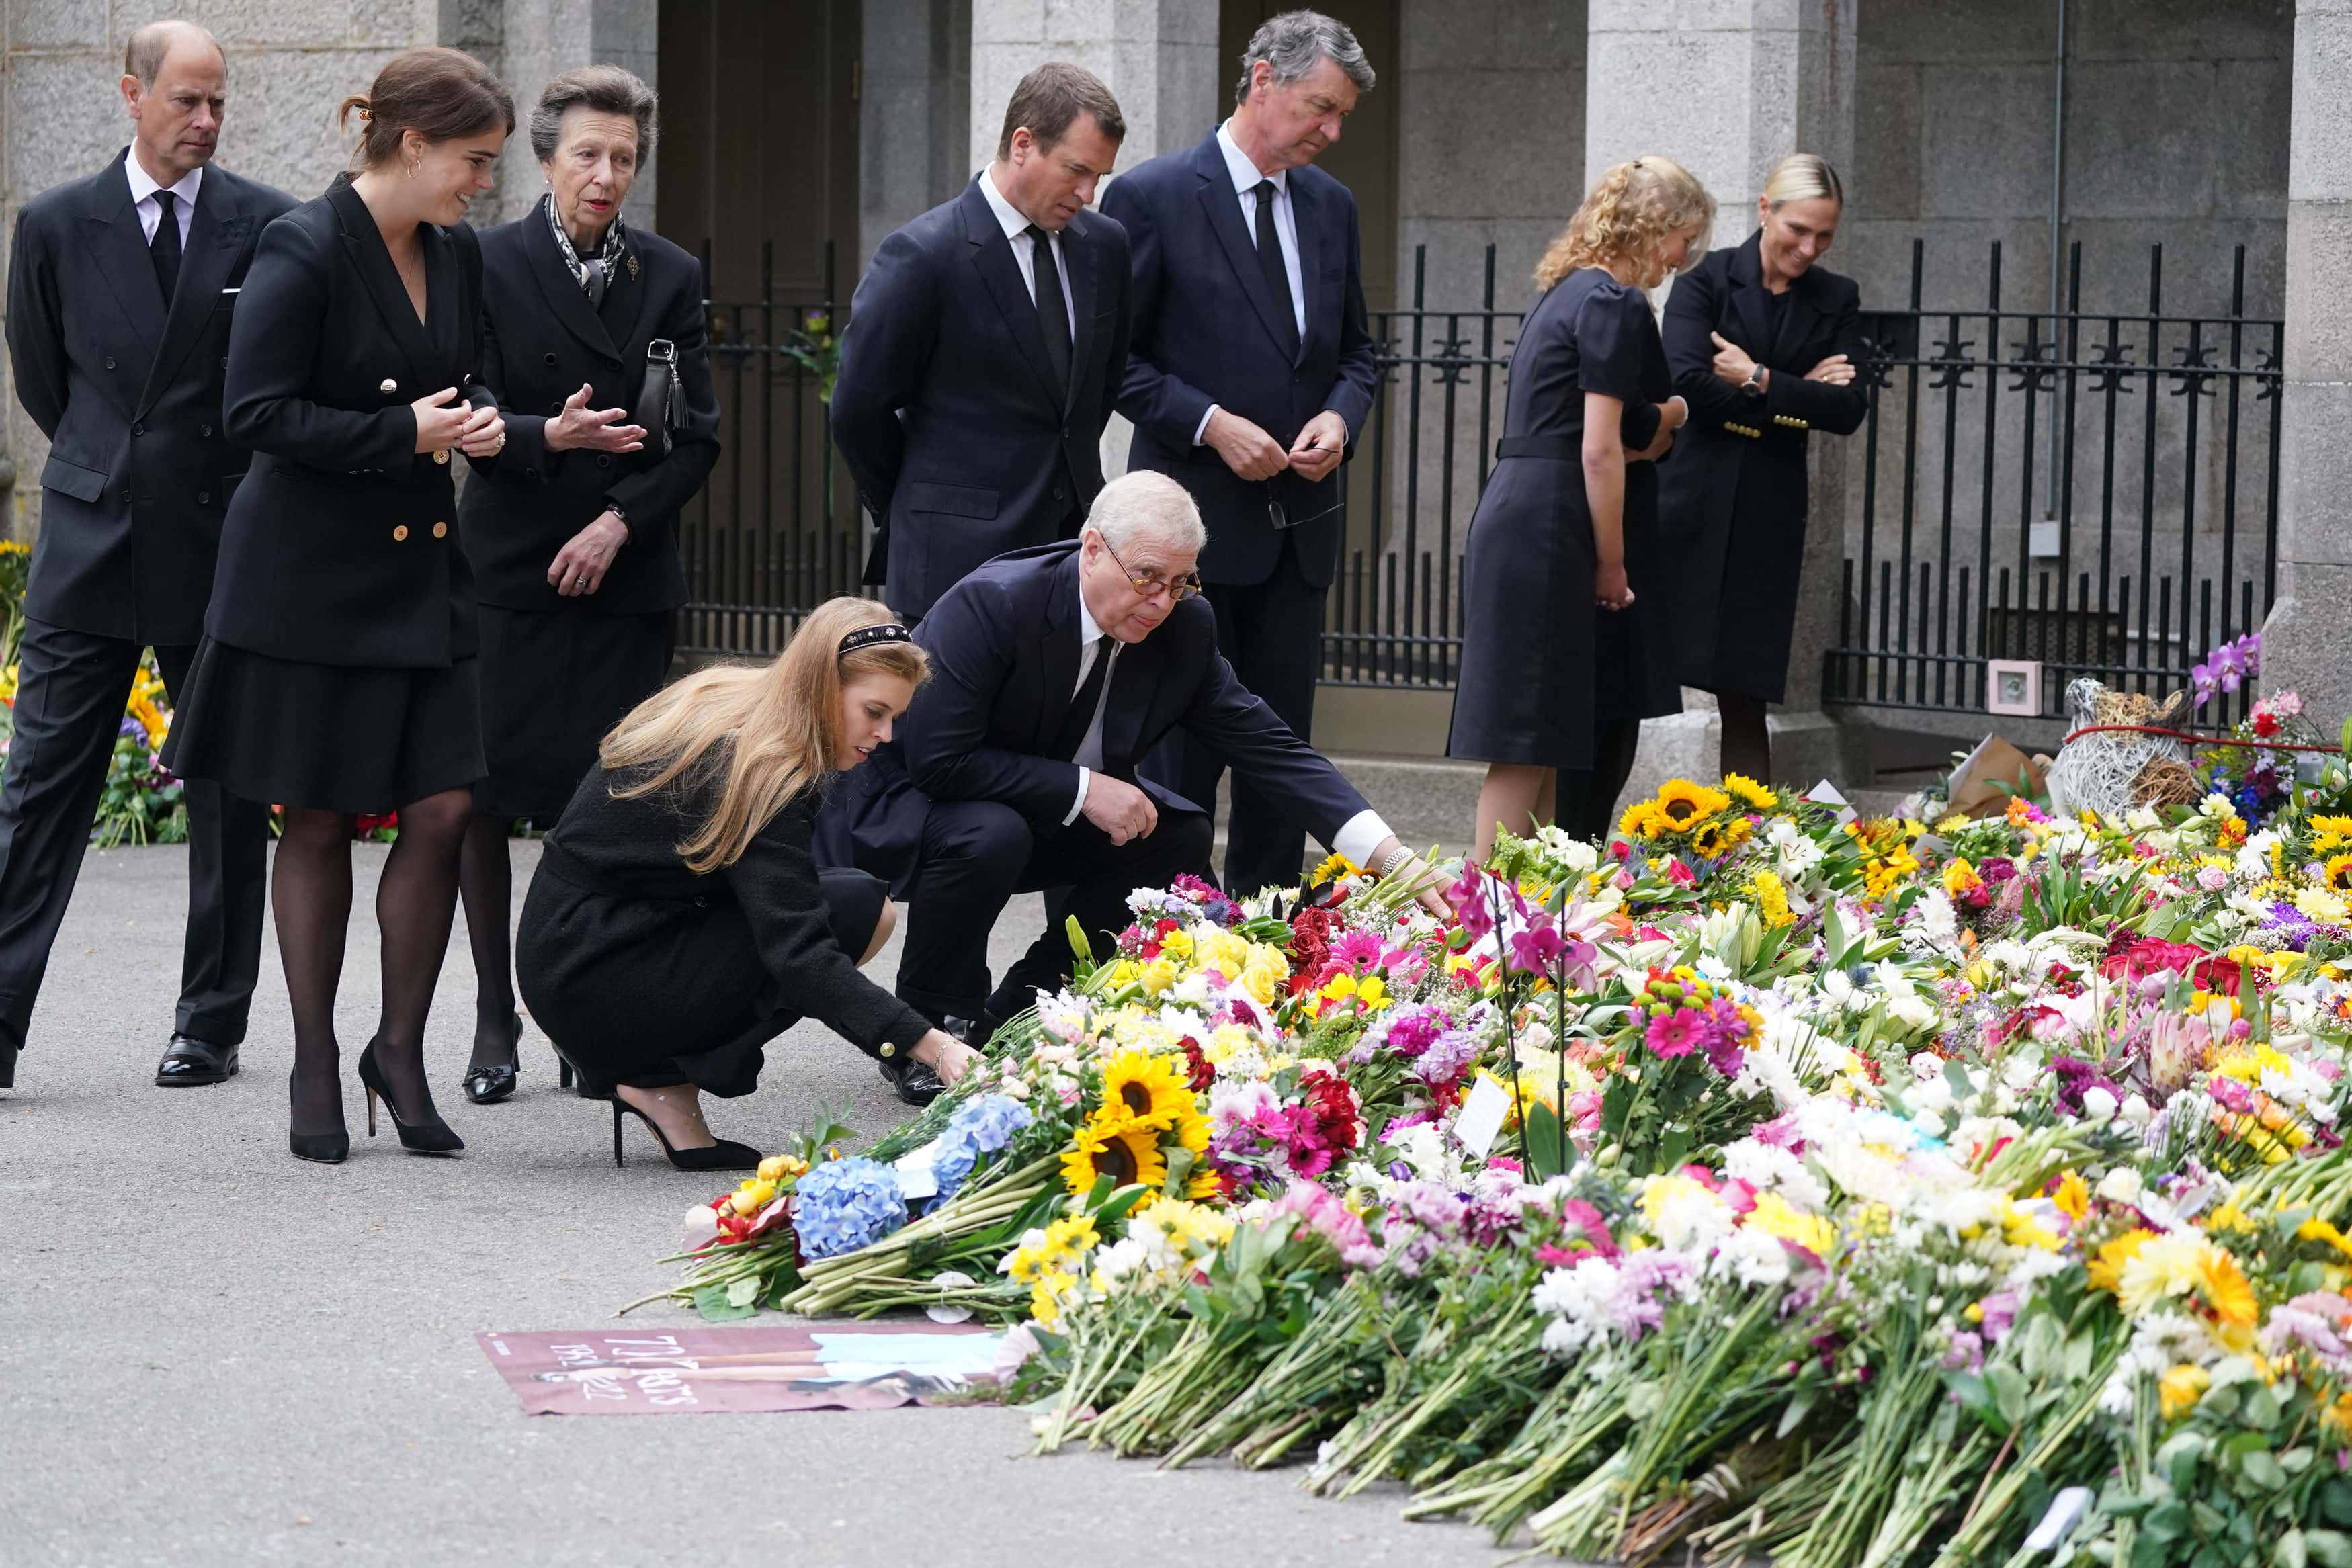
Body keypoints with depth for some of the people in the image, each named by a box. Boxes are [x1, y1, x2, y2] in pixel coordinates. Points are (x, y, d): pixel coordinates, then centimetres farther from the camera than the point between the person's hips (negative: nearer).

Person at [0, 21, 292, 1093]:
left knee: (230, 794, 5)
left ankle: (212, 1026, 14)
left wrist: (203, 472, 8)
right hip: (90, 549, 0)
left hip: (221, 548, 0)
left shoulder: (268, 228, -1)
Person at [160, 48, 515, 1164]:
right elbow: (258, 412, -16)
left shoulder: (455, 257, 8)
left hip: (422, 569, 6)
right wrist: (402, 434, -19)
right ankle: (316, 1069, 15)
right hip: (311, 576, -6)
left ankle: (399, 1050, 12)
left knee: (442, 809, -3)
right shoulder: (303, 252, -13)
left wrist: (478, 422, -1)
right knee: (319, 823, 3)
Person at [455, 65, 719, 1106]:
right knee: (485, 796, -2)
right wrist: (551, 437, -24)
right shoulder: (489, 268, 0)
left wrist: (620, 520, -8)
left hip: (625, 576, 1)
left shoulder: (670, 278, 8)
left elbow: (697, 436, 5)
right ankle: (495, 1018, 8)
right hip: (508, 570, -1)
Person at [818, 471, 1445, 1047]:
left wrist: (1391, 857, -19)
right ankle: (927, 1026, -13)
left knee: (1181, 835, -9)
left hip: (1035, 819, 7)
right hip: (898, 812, -7)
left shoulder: (1184, 628, -10)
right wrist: (1081, 788, -29)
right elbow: (938, 759, -30)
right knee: (991, 833, -37)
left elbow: (1270, 747, -9)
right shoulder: (990, 604, -29)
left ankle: (1018, 1013, 0)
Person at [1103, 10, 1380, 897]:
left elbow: (1354, 349, 19)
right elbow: (1113, 357, -8)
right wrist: (1209, 423, -17)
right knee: (1186, 746, -2)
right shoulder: (1153, 198, -9)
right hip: (1197, 516, -6)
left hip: (1298, 522, 6)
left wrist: (1340, 416, -2)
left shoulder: (1331, 206, 10)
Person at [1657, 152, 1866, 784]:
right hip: (1687, 510, -3)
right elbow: (1686, 383, -13)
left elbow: (1848, 410, 0)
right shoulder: (1707, 281, 0)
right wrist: (1796, 397, -8)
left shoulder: (1836, 301, 10)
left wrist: (1760, 382, -9)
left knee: (1746, 701, 5)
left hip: (1767, 518, 3)